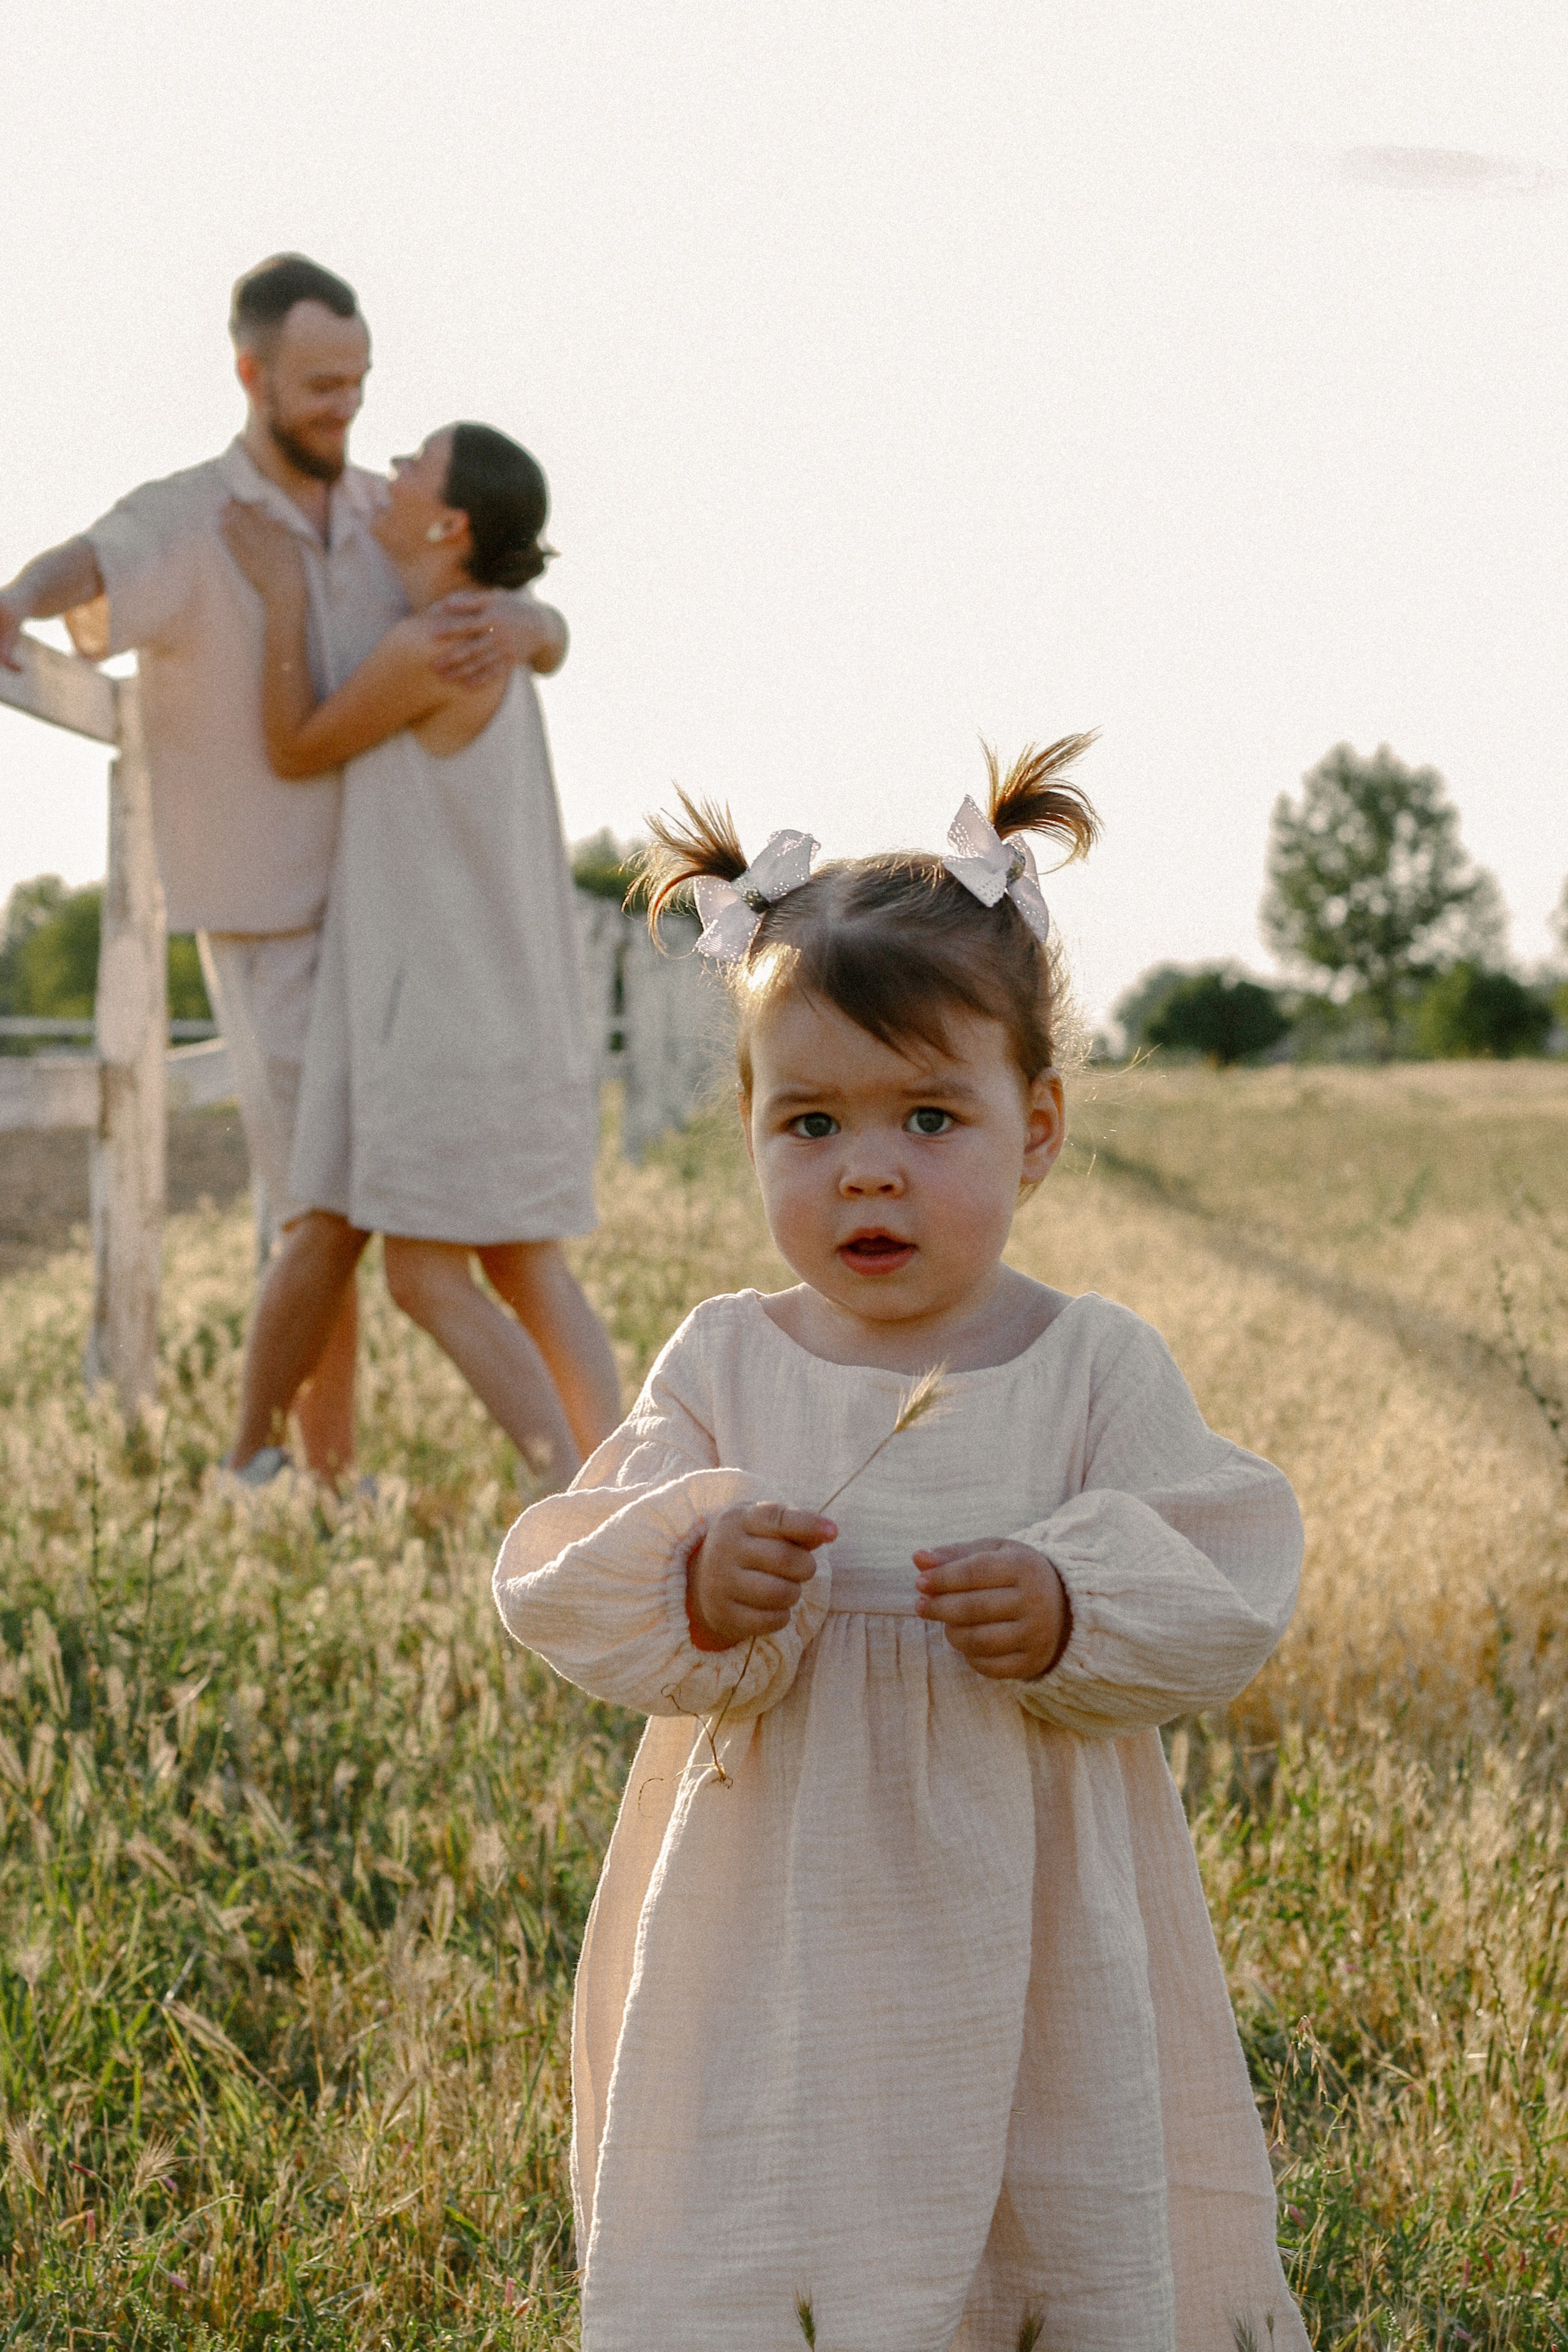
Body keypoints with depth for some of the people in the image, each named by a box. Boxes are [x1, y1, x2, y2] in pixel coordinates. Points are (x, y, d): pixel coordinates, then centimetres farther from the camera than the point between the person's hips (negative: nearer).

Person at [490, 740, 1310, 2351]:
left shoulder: (1095, 1367, -4)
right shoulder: (723, 1366, -1)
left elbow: (1224, 1597, -5)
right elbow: (568, 1586, -5)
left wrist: (1077, 1610, -23)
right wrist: (692, 1583, -24)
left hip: (1019, 1931, -1)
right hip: (771, 1915, 1)